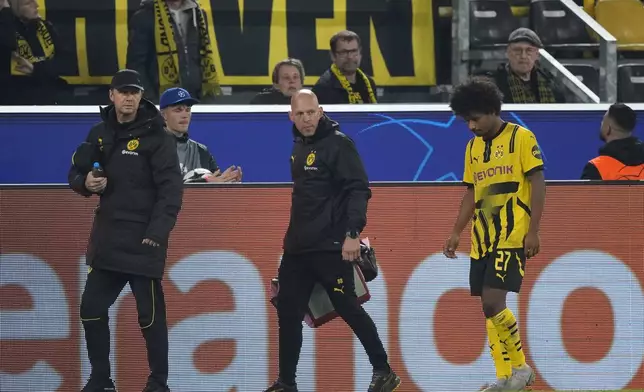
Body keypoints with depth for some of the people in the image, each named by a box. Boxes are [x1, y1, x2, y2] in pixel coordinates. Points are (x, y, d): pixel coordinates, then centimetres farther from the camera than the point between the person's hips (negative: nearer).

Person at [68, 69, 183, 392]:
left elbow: (171, 191, -12)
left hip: (143, 240, -6)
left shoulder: (156, 137, -8)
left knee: (150, 314, -3)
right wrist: (86, 183, -8)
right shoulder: (100, 134, 9)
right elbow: (76, 174, 17)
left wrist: (156, 234, -20)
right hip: (107, 237, 6)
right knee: (92, 308, 7)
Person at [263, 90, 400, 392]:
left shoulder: (338, 144, -10)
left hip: (331, 247, -8)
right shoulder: (299, 147, 14)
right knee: (288, 312, 7)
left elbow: (359, 190, -16)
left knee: (347, 308, -6)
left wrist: (353, 233, -24)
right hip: (298, 247, 8)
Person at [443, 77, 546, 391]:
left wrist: (533, 232, -14)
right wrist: (456, 233, 14)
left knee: (493, 302, -17)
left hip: (511, 237, -7)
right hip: (482, 240, 7)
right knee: (489, 308, 5)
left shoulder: (521, 138, -5)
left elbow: (538, 184, -8)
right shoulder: (473, 147, 15)